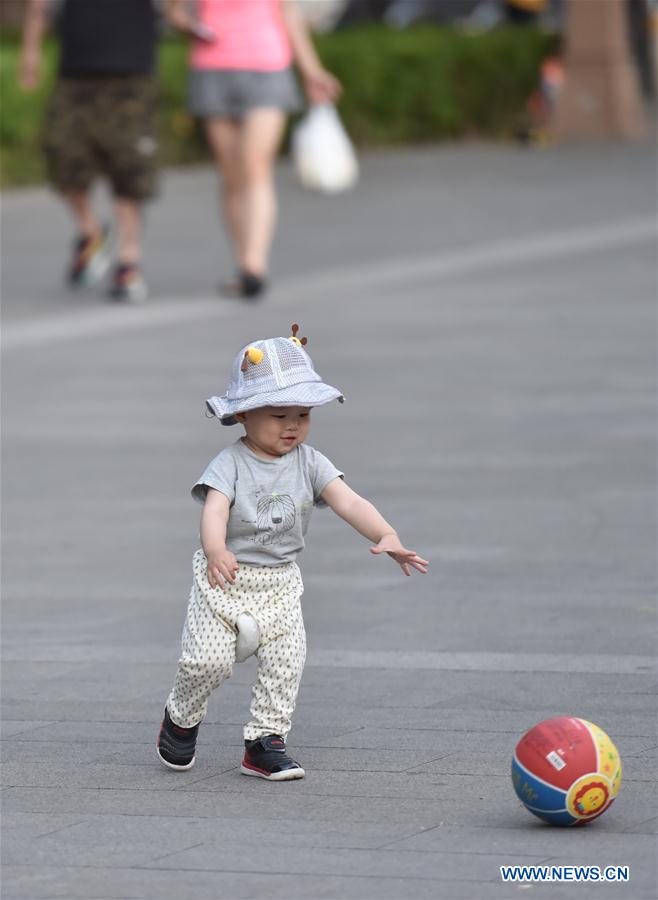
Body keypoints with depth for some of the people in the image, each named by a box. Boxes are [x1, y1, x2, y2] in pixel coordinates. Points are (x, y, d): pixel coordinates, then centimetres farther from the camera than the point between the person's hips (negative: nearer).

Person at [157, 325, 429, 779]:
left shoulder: (309, 463, -2)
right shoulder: (231, 463, -13)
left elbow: (349, 502, -13)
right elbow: (214, 509, -29)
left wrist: (387, 536, -32)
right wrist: (216, 551, -52)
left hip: (280, 584, 4)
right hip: (224, 578, -4)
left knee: (286, 662, -7)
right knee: (207, 659, -10)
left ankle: (265, 742, 5)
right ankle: (181, 718, 19)